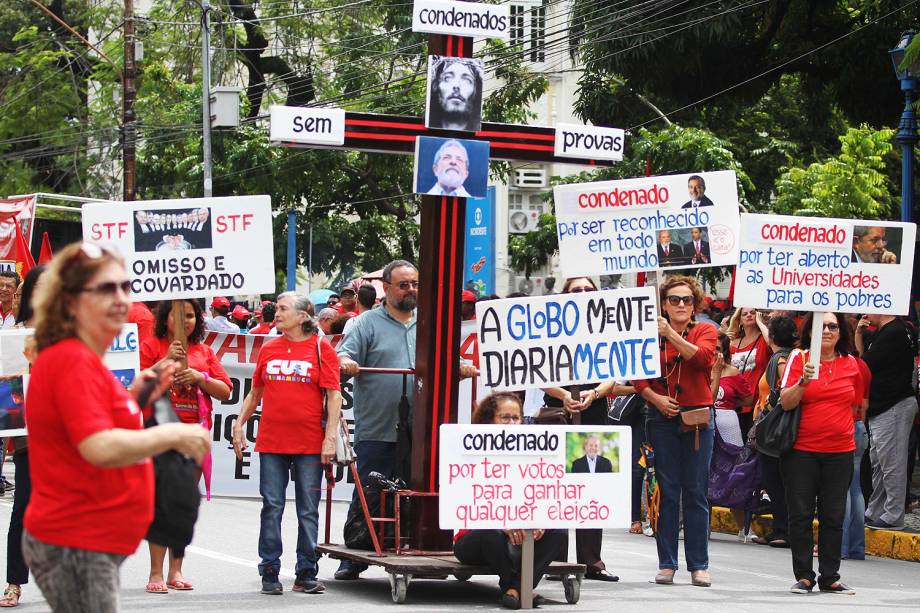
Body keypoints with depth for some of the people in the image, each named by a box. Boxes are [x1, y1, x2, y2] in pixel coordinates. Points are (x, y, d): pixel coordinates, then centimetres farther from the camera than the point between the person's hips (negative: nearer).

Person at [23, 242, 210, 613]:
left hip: (92, 544, 10)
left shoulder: (83, 360, 14)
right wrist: (173, 435, -18)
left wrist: (135, 396, 11)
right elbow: (100, 449, -28)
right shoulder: (73, 362, -17)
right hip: (75, 546, -10)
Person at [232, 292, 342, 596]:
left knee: (308, 510, 3)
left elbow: (334, 395, -3)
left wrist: (330, 437, -10)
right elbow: (255, 393, 18)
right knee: (272, 507, 2)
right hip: (271, 442, 2)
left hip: (310, 445, -2)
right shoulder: (268, 349, 10)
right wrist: (238, 425, 10)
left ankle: (306, 574, 10)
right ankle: (270, 572, 8)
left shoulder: (321, 348, 0)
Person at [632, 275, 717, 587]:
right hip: (663, 420, 0)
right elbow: (638, 376, 2)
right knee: (667, 492, 2)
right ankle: (666, 564, 7)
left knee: (696, 492, 2)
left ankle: (699, 565, 5)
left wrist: (671, 334, -21)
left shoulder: (705, 332, 6)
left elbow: (703, 357, -15)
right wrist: (655, 397, -14)